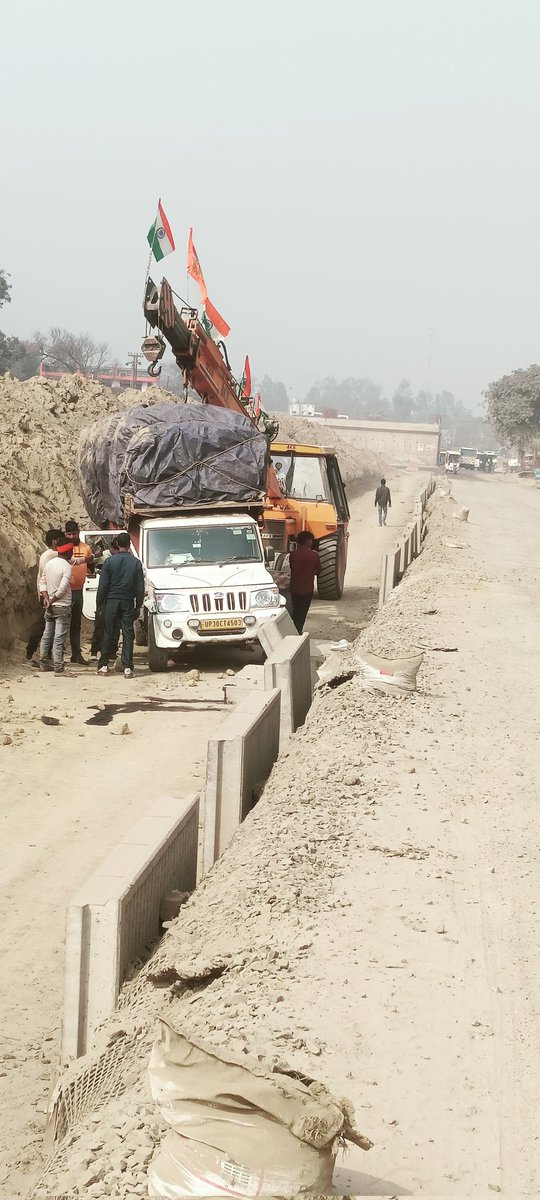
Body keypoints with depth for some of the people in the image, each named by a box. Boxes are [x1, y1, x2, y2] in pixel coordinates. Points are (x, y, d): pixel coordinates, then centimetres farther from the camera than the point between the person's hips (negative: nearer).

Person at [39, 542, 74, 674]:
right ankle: (58, 668, -8)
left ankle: (43, 663, 24)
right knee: (59, 639, -7)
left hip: (50, 606, 7)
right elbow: (63, 587, -22)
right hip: (63, 606, -7)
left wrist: (46, 598, -2)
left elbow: (43, 582, 5)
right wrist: (53, 599, -10)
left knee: (47, 636, 16)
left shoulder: (49, 563, 6)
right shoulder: (67, 567, -16)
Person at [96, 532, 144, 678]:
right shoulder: (136, 562, -1)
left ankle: (103, 666, 11)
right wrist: (138, 606, 10)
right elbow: (140, 587, 2)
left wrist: (99, 603, 6)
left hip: (112, 601, 0)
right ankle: (127, 668, -4)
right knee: (128, 635, 1)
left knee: (109, 634, 8)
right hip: (128, 602, 0)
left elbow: (103, 585, -3)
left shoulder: (110, 561, -4)